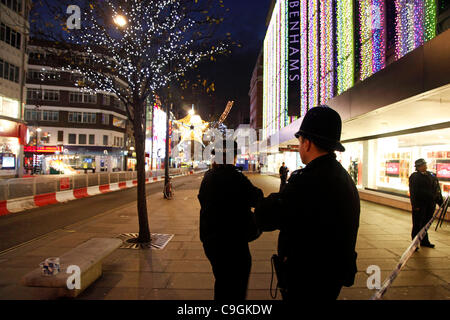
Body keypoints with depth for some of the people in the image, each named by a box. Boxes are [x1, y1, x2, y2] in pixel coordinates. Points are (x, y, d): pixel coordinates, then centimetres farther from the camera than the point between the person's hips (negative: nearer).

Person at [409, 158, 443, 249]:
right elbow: (413, 192, -12)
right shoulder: (414, 177, -8)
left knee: (426, 223, 16)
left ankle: (424, 241, 29)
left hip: (431, 204, 6)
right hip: (420, 205, -6)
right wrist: (415, 205, -17)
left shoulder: (432, 176, 11)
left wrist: (441, 202, 11)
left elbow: (437, 190, 16)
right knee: (417, 224, 1)